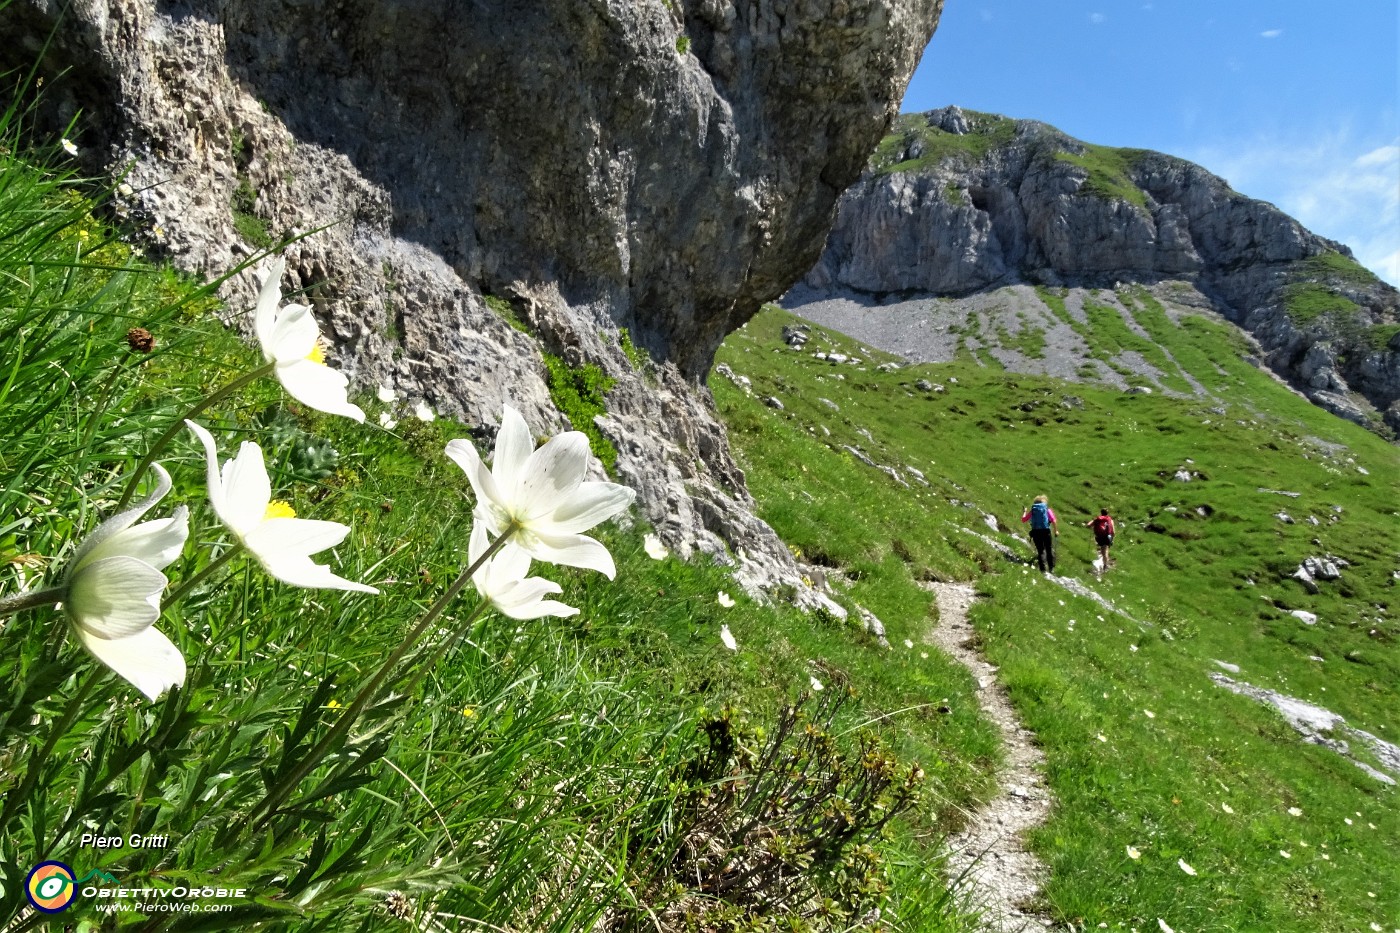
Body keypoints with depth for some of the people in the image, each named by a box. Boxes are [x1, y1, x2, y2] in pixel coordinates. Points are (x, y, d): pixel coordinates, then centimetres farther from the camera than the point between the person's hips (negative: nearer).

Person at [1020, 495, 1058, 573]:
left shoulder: (1032, 511, 8)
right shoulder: (1048, 510, 4)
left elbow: (1023, 519, 13)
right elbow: (1053, 521, -9)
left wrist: (1025, 512, 30)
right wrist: (1056, 531, 0)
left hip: (1035, 532, 1)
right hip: (1046, 531, -1)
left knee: (1040, 551, 8)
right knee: (1049, 550, 12)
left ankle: (1043, 569, 3)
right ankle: (1051, 568, 11)